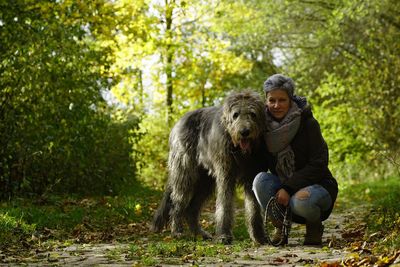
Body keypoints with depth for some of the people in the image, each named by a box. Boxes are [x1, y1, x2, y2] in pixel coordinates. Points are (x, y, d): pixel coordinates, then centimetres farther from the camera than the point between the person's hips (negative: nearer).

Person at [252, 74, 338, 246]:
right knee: (261, 180, -26)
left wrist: (288, 188, -25)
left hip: (317, 185, -4)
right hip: (284, 188, 4)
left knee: (300, 201, -37)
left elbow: (318, 164, -18)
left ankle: (315, 226, -2)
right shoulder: (266, 127, -1)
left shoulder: (308, 124, -14)